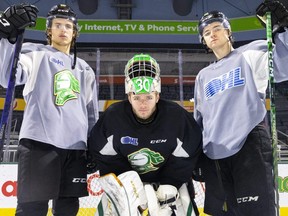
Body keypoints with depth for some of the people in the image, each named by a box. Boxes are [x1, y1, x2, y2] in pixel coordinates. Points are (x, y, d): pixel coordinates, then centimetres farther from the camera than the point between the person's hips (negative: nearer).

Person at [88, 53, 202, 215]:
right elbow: (104, 156, -14)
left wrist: (170, 185, -19)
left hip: (167, 178, 0)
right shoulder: (112, 116, -22)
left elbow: (185, 156, -13)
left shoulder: (177, 116, -22)